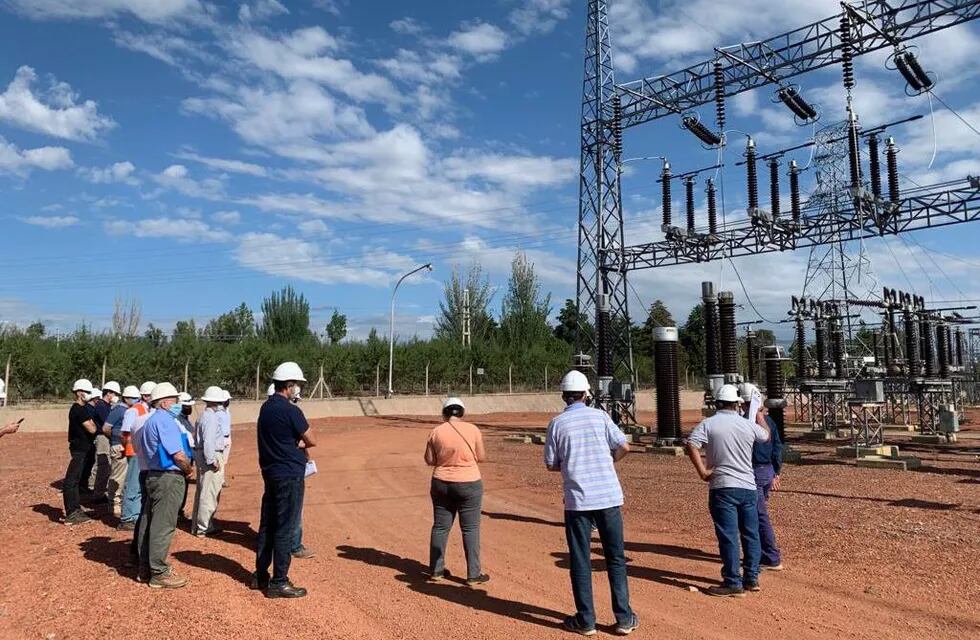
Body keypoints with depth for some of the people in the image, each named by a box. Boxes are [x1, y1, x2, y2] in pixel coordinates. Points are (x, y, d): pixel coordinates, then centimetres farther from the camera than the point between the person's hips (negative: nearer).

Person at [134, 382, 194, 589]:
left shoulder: (150, 420, 16)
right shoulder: (165, 420, -16)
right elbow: (179, 455, -22)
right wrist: (189, 470, -2)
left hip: (153, 476, 11)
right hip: (169, 478, -11)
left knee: (149, 522, 17)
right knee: (163, 525, -4)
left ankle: (146, 567, 28)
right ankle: (159, 573, 3)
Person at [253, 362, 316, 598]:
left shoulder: (265, 408, 9)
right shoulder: (290, 410, -18)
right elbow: (312, 441, -14)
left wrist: (295, 445, 3)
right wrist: (302, 445, 5)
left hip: (270, 472, 9)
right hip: (290, 475, -9)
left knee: (267, 525, 17)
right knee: (285, 528, -1)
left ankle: (260, 575, 28)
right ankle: (278, 583, 5)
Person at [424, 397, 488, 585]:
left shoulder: (436, 432, -4)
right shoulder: (472, 430, -8)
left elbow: (429, 460, 2)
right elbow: (481, 457, -1)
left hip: (441, 484, 3)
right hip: (469, 484, -2)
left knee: (440, 526, 14)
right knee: (470, 529, 5)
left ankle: (436, 570, 24)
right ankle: (473, 574, 9)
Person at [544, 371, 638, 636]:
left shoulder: (557, 423, -2)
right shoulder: (599, 416, 1)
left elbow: (551, 464, 2)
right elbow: (624, 447, 2)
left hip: (577, 500, -1)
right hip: (608, 497, 1)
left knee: (580, 562, 9)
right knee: (616, 559, 12)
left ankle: (585, 621, 14)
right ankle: (624, 619, 16)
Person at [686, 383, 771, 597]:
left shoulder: (709, 424, -6)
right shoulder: (748, 425, 4)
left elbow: (692, 446, -19)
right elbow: (766, 435, 26)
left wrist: (703, 472, -12)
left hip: (723, 487, -4)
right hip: (748, 487, 4)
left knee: (728, 537, -1)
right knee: (751, 534, 15)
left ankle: (733, 584, 2)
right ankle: (752, 579, 23)